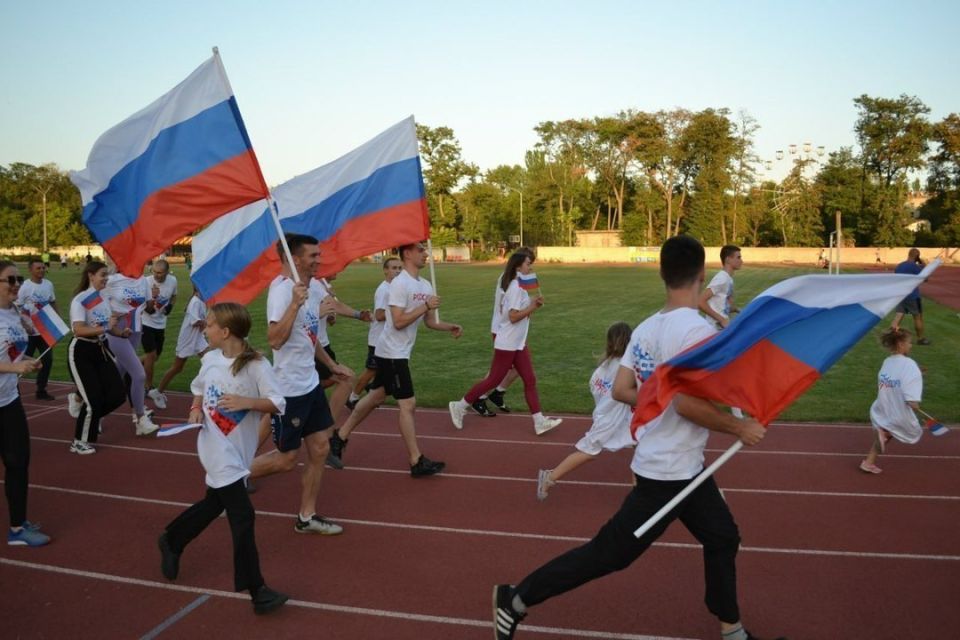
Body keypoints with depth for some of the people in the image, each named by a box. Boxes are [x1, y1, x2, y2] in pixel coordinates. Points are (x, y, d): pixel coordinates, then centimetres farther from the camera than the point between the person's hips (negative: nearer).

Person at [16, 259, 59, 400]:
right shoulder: (25, 287, -14)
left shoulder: (49, 284, 3)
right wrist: (25, 326, -21)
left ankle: (41, 390, 18)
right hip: (30, 331, -5)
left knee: (47, 360, 7)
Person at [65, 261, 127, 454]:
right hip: (81, 352, -7)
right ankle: (79, 443, 14)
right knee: (93, 399, -6)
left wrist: (121, 332, -4)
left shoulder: (104, 298, 8)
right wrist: (104, 328, -37)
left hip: (101, 350, 7)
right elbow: (78, 330, -29)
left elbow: (109, 326, 15)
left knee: (117, 394, 0)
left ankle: (90, 416, 29)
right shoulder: (80, 300, -16)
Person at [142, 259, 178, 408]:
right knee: (151, 355, -8)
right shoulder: (147, 282, -22)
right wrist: (153, 298, -40)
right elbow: (148, 310, -21)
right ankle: (149, 388, 7)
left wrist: (170, 306, -7)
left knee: (155, 356, 15)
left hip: (161, 324, 6)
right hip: (147, 323, -6)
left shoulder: (173, 280, -8)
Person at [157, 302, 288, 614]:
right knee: (242, 516, -9)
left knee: (214, 504, 21)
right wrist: (196, 409, -1)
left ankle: (171, 540, 52)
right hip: (217, 448, 0)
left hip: (239, 449, 0)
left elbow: (278, 404, -18)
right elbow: (198, 388, 17)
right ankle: (256, 589, -2)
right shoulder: (210, 359, -2)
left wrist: (246, 402, -32)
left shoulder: (256, 365, -14)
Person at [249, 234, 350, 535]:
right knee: (286, 458, 4)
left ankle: (307, 517, 24)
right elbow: (275, 340, -30)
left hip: (310, 383, 9)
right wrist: (294, 304, -38)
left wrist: (332, 365, 24)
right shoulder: (282, 290, -20)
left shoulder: (309, 289, 8)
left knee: (320, 449, 11)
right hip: (289, 388, -9)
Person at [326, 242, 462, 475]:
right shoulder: (400, 284, -18)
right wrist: (425, 306, -22)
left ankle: (339, 438, 29)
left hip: (398, 352, 9)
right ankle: (417, 462, 2)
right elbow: (399, 322, -25)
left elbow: (429, 321, 13)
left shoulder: (425, 285, 9)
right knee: (408, 405, -6)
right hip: (392, 353, -9)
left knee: (375, 397, 17)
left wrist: (450, 327, -3)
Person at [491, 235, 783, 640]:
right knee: (609, 553, 1)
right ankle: (517, 600, 11)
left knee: (722, 537, 21)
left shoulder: (646, 328, 3)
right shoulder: (697, 329, -22)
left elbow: (620, 389, 4)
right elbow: (687, 402, -28)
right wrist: (739, 427, -16)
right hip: (668, 473, -9)